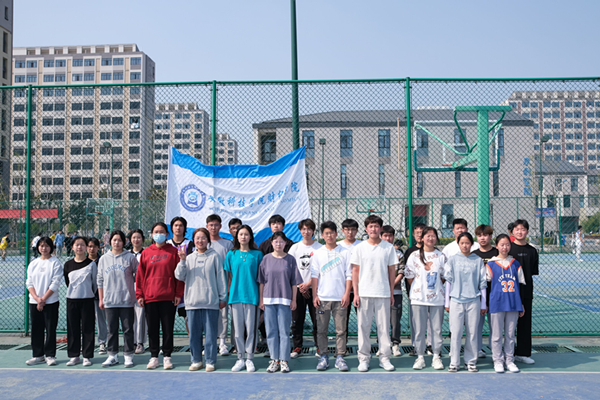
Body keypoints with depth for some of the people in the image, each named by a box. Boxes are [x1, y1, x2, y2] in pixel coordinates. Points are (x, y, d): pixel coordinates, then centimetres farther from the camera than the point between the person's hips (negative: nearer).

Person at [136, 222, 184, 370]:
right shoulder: (146, 253, 7)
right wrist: (139, 295, 2)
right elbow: (140, 275, 8)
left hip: (168, 297, -1)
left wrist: (178, 294, -4)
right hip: (150, 297, 2)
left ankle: (167, 356, 16)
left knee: (168, 328, 5)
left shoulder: (173, 251, 3)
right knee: (152, 328, 8)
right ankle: (154, 357, 17)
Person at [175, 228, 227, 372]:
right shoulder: (189, 258, 11)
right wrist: (182, 260, -9)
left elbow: (221, 278, 4)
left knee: (210, 333, 0)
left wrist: (223, 297, 2)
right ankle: (196, 360, 19)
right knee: (194, 333, 7)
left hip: (211, 302, -3)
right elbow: (179, 276, 4)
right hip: (192, 301, 3)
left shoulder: (214, 256, 3)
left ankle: (210, 362, 10)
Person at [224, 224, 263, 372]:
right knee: (238, 328, 6)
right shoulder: (231, 254, 8)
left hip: (252, 295, -2)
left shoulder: (257, 254, 3)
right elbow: (229, 276, 11)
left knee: (251, 328, 1)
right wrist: (228, 294, 6)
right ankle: (240, 359, 16)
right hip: (236, 295, 2)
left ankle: (250, 359, 12)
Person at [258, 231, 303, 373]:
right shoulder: (266, 259, 6)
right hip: (269, 299, 1)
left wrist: (294, 300, 1)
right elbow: (261, 281, 8)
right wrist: (261, 299, 5)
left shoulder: (290, 259, 3)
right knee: (271, 331, 4)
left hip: (285, 299, -1)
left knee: (284, 331, 0)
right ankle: (274, 360, 12)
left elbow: (294, 282, 4)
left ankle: (284, 360, 7)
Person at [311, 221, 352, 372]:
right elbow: (314, 275, 7)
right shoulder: (318, 253, 8)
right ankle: (324, 356, 12)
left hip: (340, 297, -1)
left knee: (341, 330, 1)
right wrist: (314, 295, 0)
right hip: (322, 297, 1)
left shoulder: (345, 252, 4)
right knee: (321, 329, 3)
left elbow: (349, 275, 3)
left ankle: (339, 357, 10)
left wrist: (347, 294, -5)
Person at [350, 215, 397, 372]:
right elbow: (355, 271, 5)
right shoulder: (359, 248, 4)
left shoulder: (388, 247, 4)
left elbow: (392, 270, 8)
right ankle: (364, 358, 13)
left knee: (384, 326, 4)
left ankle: (385, 358, 14)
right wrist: (356, 293, -1)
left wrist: (391, 293, 6)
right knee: (364, 326, 3)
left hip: (383, 294, 0)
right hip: (364, 293, 0)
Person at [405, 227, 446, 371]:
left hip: (437, 297, 1)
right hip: (418, 298, -1)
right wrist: (417, 289, 1)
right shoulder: (414, 256, 3)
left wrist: (436, 286, 2)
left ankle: (436, 357, 14)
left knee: (437, 328, 4)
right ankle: (420, 357, 11)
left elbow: (445, 276, 11)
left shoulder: (441, 256, 7)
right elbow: (409, 276, 4)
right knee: (419, 329, 2)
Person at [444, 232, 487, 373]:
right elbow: (448, 281, 8)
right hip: (456, 300, 0)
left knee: (472, 332, 4)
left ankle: (471, 361, 15)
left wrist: (483, 304, 8)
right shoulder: (452, 260, 5)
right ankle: (454, 362, 7)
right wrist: (447, 302, 6)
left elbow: (482, 283, 8)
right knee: (456, 332, -2)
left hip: (473, 300, 1)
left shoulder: (478, 261, 5)